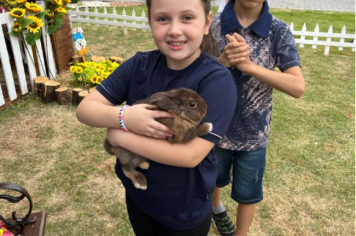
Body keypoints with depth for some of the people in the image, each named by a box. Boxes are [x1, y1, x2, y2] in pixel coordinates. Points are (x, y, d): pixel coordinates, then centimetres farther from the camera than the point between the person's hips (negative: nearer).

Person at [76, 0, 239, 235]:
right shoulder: (139, 65, -11)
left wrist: (119, 136, -24)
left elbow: (190, 155, -30)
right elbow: (85, 108, -9)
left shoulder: (217, 79, -24)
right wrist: (123, 117, -30)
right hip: (137, 194, 4)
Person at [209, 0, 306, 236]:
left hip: (254, 133, -1)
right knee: (215, 179, 26)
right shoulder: (212, 25, -11)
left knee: (248, 194, 16)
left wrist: (248, 65, -31)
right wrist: (223, 62, -31)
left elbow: (298, 87, -20)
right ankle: (216, 207, 60)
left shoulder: (279, 31, -12)